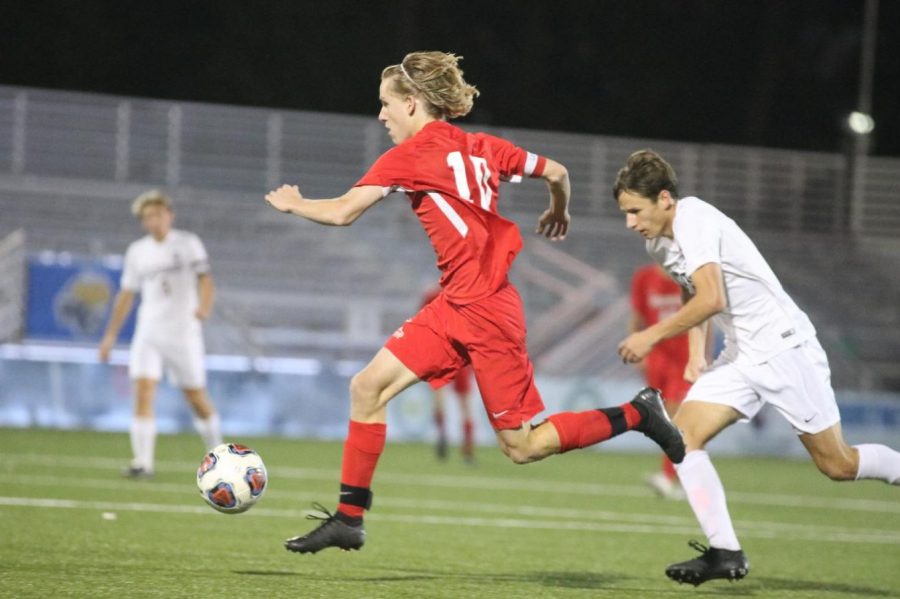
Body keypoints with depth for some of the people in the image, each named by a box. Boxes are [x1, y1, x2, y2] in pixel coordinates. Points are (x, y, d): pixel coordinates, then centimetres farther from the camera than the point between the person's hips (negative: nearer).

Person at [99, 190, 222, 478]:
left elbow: (205, 279, -9)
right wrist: (110, 335, 15)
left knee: (196, 397, 4)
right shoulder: (137, 251, 9)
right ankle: (143, 462, -16)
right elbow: (126, 294, 16)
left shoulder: (188, 243, 0)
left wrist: (204, 306, -30)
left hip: (183, 332, -2)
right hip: (148, 332, 2)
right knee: (143, 391, -14)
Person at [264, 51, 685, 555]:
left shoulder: (410, 155, -11)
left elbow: (342, 213, -12)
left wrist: (292, 204, 8)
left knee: (523, 446, 0)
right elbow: (557, 172, 14)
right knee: (368, 386, 2)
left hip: (484, 311, -9)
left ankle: (637, 414, 9)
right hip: (456, 307, 9)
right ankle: (349, 519, 5)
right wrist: (560, 212, 36)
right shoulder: (481, 147, 10)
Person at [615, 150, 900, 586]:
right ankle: (725, 553, -11)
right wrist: (696, 354, 15)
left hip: (785, 347, -9)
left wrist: (652, 336, -23)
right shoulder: (658, 241, 9)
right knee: (684, 433, -10)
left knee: (838, 465, -4)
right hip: (741, 358, 9)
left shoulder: (695, 221, -19)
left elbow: (711, 299, -30)